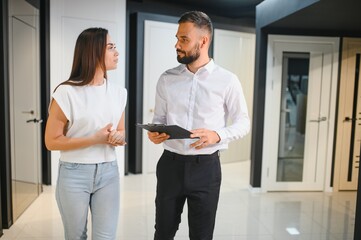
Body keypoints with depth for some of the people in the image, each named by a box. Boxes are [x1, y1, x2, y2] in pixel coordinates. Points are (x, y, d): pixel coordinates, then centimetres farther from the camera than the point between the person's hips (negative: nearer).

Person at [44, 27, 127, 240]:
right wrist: (95, 139, -19)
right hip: (74, 174, -3)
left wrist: (118, 137, -9)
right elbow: (52, 141, -10)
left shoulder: (119, 92, 4)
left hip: (108, 172, 4)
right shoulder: (67, 92, -12)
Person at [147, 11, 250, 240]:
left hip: (206, 167, -2)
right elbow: (159, 118, 10)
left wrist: (218, 135, -18)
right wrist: (154, 132, -13)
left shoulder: (227, 80, -5)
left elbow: (243, 122, 1)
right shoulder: (167, 79, 2)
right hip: (170, 164, 2)